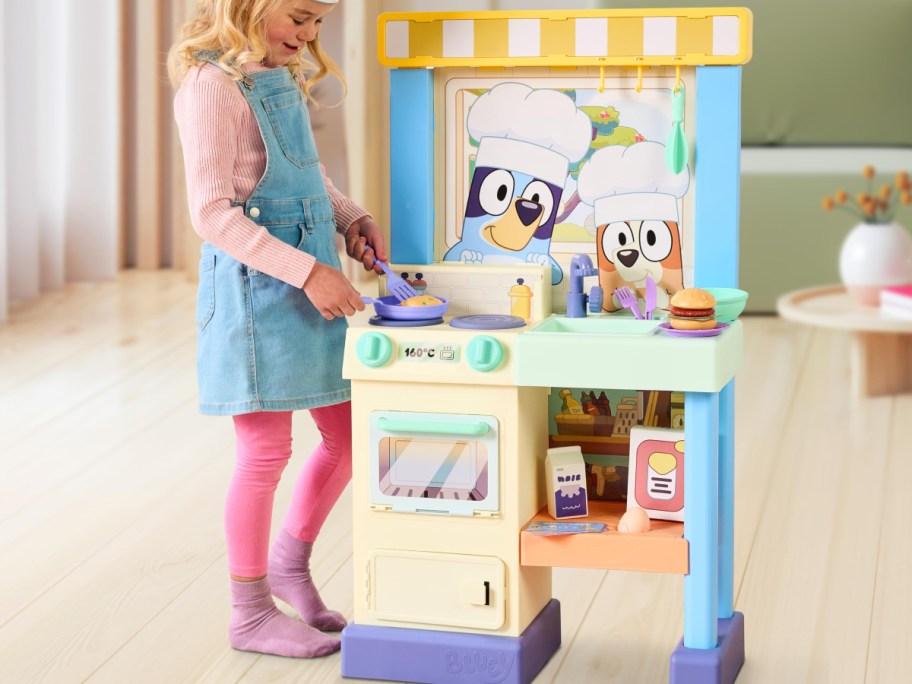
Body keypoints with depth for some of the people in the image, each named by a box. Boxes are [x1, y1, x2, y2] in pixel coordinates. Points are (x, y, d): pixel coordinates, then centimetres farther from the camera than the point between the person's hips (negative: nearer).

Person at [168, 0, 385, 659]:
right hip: (254, 288, -8)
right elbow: (212, 213, -21)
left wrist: (353, 217, 6)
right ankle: (252, 612, 16)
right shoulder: (212, 84, -15)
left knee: (349, 432, 13)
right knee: (266, 452, 0)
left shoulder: (285, 80, 11)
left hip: (313, 282, 9)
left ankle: (290, 561, 34)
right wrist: (308, 271, -24)